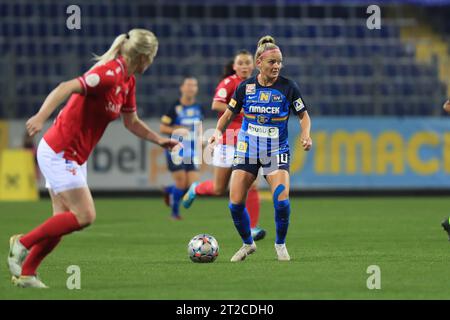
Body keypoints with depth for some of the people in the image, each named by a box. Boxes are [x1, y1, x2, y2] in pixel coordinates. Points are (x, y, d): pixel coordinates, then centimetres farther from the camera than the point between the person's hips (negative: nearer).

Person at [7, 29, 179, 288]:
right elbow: (65, 88, -34)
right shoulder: (110, 73, -22)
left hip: (74, 157, 10)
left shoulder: (128, 81, 8)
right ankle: (23, 243, -1)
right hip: (59, 153, -10)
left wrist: (160, 140, 17)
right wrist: (41, 116, -47)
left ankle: (25, 273, 11)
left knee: (64, 221, 7)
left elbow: (131, 122, 22)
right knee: (85, 216, -12)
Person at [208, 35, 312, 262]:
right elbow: (229, 115, 9)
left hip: (277, 152, -2)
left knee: (281, 200, -20)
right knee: (235, 203, -5)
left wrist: (306, 134, -15)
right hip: (247, 150, 2)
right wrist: (218, 131, -10)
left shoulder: (288, 87, -6)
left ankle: (280, 244, 6)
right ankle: (247, 244, 20)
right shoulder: (245, 87, -2)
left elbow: (304, 116, 4)